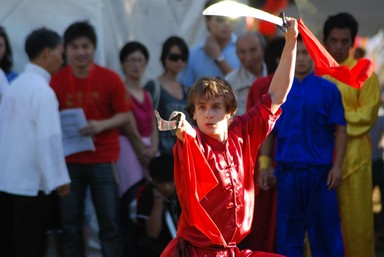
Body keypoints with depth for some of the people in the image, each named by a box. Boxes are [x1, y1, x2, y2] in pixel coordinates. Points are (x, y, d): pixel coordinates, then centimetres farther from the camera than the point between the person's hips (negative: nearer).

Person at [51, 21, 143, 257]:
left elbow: (126, 116, 1)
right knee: (70, 226, 6)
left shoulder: (110, 79, -4)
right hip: (69, 161, 1)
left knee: (110, 224, 3)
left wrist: (103, 124, -16)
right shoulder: (57, 81, 0)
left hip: (103, 160, -1)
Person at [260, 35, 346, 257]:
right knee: (288, 230, 7)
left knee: (324, 229, 1)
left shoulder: (328, 89, 0)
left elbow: (340, 130, -1)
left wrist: (337, 166, -8)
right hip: (288, 170, 2)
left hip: (320, 171, -2)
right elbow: (269, 132, 10)